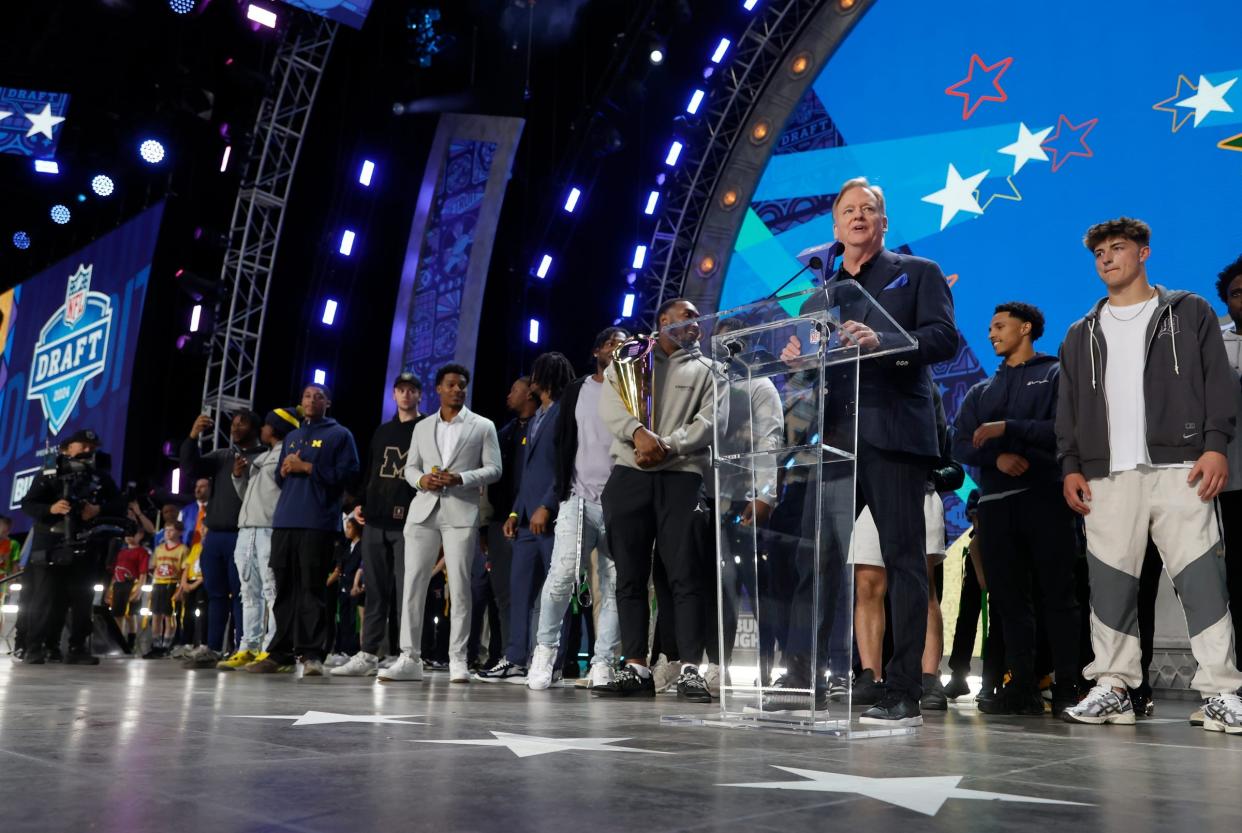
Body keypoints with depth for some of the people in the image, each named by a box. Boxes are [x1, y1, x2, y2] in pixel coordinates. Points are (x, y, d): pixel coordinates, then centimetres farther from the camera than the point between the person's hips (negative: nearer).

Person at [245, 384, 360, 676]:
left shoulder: (339, 435, 6)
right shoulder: (290, 438, 25)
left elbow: (348, 472, -6)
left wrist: (307, 467, -9)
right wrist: (284, 470, 4)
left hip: (318, 523, -6)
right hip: (284, 521, 6)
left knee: (312, 587, -9)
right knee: (284, 588, 6)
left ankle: (311, 653, -9)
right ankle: (280, 652, 11)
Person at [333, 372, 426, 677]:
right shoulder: (382, 432, 21)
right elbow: (368, 472, 22)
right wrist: (360, 503, 10)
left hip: (408, 523, -5)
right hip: (375, 521, 5)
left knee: (404, 589, -5)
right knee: (376, 590, 6)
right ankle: (368, 654, 9)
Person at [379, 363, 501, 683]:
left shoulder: (483, 426, 7)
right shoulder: (422, 427, 18)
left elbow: (494, 469, 1)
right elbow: (410, 467, 17)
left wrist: (460, 478, -14)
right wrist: (421, 480, -6)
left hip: (461, 513, -3)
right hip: (423, 511, 3)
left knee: (459, 587, -4)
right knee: (412, 584, -1)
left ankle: (457, 659, 3)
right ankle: (410, 658, 3)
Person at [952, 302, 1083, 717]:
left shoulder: (1056, 374, 9)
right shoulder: (981, 391, 22)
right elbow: (961, 445, 10)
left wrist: (1008, 428, -11)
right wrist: (997, 456, -9)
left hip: (1045, 496, -5)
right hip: (995, 502, 5)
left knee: (1057, 596, -5)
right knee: (1009, 599, 3)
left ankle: (1068, 688, -3)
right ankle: (1023, 687, 6)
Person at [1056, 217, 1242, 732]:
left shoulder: (1188, 312, 13)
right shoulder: (1082, 334, 21)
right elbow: (1068, 408, 17)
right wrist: (1071, 466, 6)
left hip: (1178, 467, -3)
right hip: (1108, 475, 3)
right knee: (1109, 583, 1)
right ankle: (1112, 688, 6)